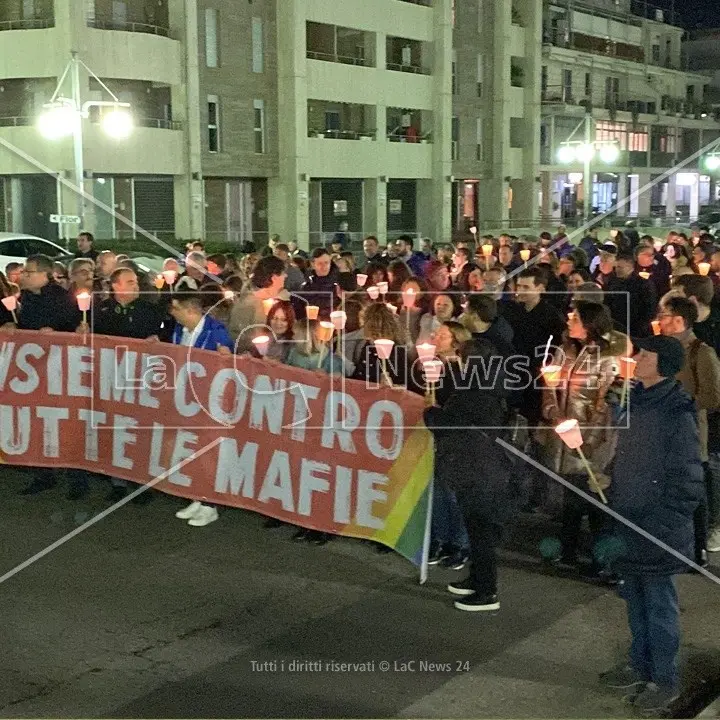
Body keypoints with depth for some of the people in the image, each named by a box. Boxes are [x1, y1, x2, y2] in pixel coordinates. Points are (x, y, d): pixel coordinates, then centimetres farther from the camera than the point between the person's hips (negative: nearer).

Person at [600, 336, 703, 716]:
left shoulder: (678, 413, -17)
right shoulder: (635, 402, 6)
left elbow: (686, 479, -16)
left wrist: (662, 524, -17)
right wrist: (615, 502, 11)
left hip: (658, 526, -7)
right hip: (628, 521, 7)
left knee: (659, 602, 4)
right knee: (634, 595, 17)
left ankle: (664, 680, 17)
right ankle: (640, 664, 33)